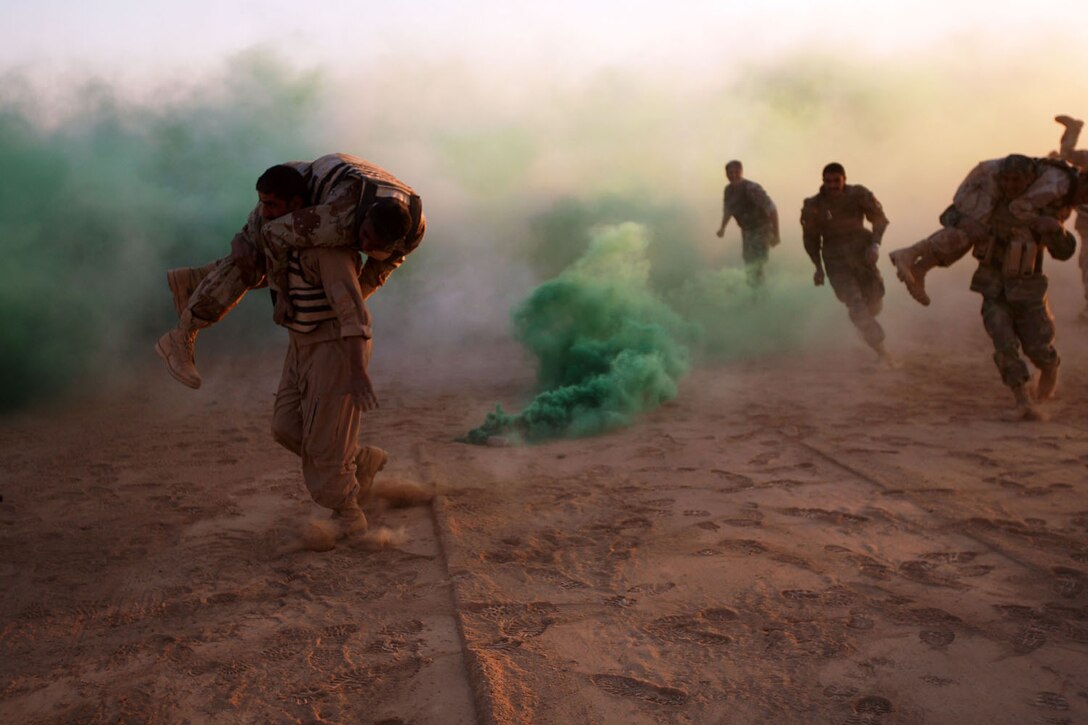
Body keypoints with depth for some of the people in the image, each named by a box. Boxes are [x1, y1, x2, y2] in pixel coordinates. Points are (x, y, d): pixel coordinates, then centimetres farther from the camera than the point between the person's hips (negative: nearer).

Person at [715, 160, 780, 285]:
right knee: (749, 263, 20)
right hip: (747, 231, 8)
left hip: (762, 229, -8)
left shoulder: (751, 188, -25)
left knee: (755, 265, -15)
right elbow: (728, 210, 16)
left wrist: (776, 234, -25)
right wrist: (722, 227, 3)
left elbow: (772, 209, -25)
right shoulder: (728, 190, -3)